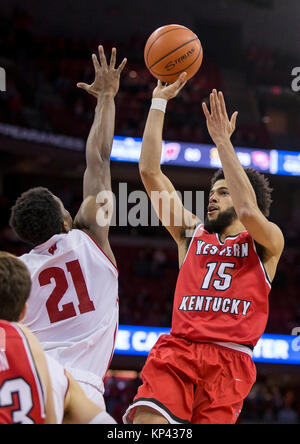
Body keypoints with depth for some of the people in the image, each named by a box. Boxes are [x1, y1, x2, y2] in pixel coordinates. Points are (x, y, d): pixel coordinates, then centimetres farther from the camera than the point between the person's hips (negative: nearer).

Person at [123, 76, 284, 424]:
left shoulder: (267, 242, 13)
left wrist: (222, 141, -7)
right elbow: (149, 171, 18)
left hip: (229, 360, -2)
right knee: (146, 422, -23)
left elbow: (248, 211, -11)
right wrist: (159, 101, 16)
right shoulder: (192, 234, 22)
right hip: (176, 349, 2)